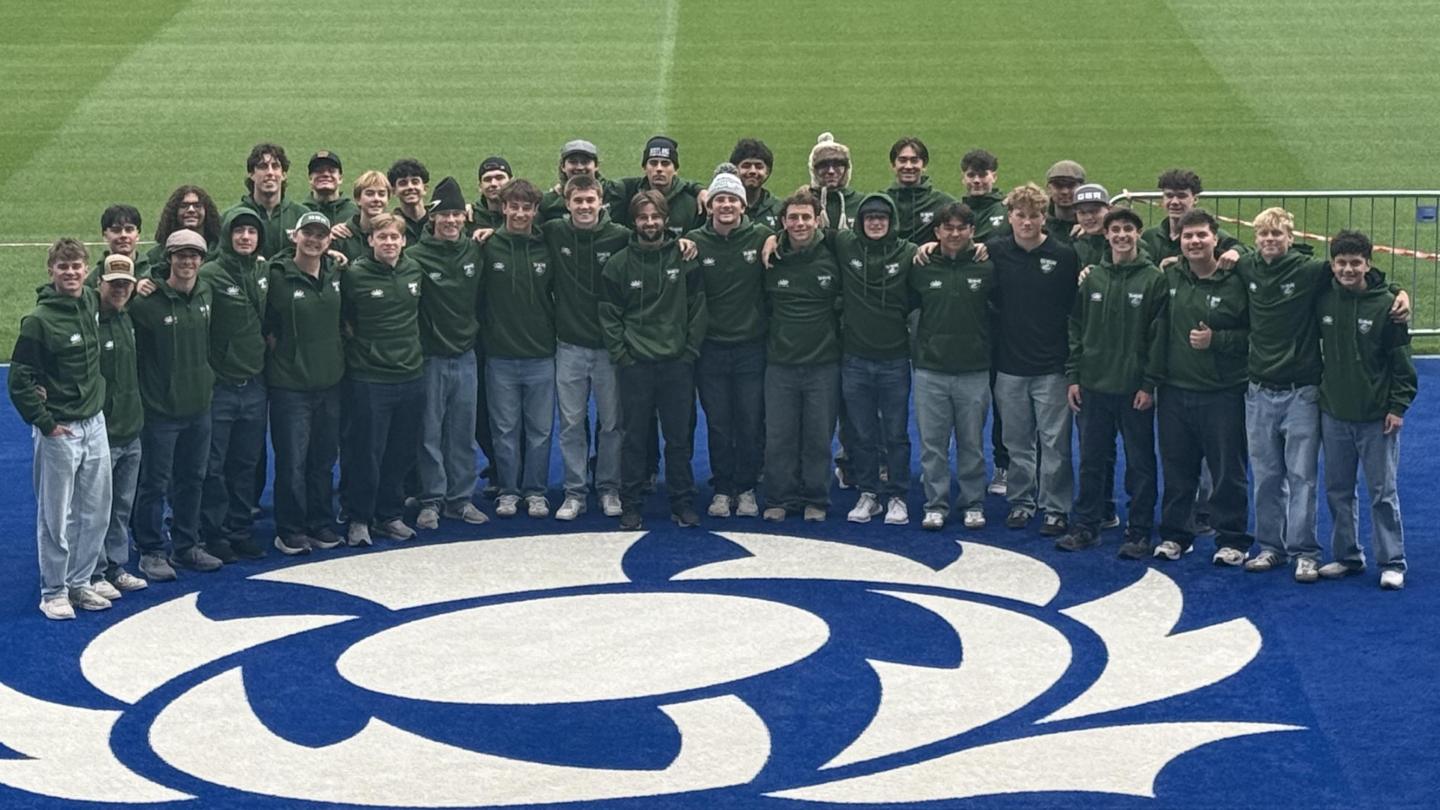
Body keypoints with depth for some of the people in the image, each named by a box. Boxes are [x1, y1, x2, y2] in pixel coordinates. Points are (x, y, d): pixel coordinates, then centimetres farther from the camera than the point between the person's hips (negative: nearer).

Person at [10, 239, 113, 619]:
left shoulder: (92, 303, 3)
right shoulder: (38, 320, -14)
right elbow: (19, 379, -13)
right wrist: (44, 422, -12)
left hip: (95, 425, 6)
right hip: (59, 431, -6)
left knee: (96, 513, 11)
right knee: (56, 516, 2)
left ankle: (79, 582, 24)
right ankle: (53, 591, 13)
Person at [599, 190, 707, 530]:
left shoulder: (685, 259, 3)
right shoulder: (619, 264, 2)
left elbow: (697, 309, 4)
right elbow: (609, 314, 3)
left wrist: (690, 350, -3)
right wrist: (620, 353, -5)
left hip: (677, 363, 0)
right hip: (635, 365, 0)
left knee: (680, 437, 5)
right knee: (634, 437, 4)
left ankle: (683, 503, 14)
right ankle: (631, 505, 10)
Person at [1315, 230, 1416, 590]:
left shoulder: (1385, 304, -10)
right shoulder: (1323, 301, 1)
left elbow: (1402, 361, -6)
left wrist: (1398, 405, -10)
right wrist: (1318, 392, 10)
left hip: (1376, 417, -4)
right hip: (1334, 414, 4)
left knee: (1383, 492, 1)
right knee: (1337, 491, 12)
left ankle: (1392, 563, 9)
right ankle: (1346, 556, 24)